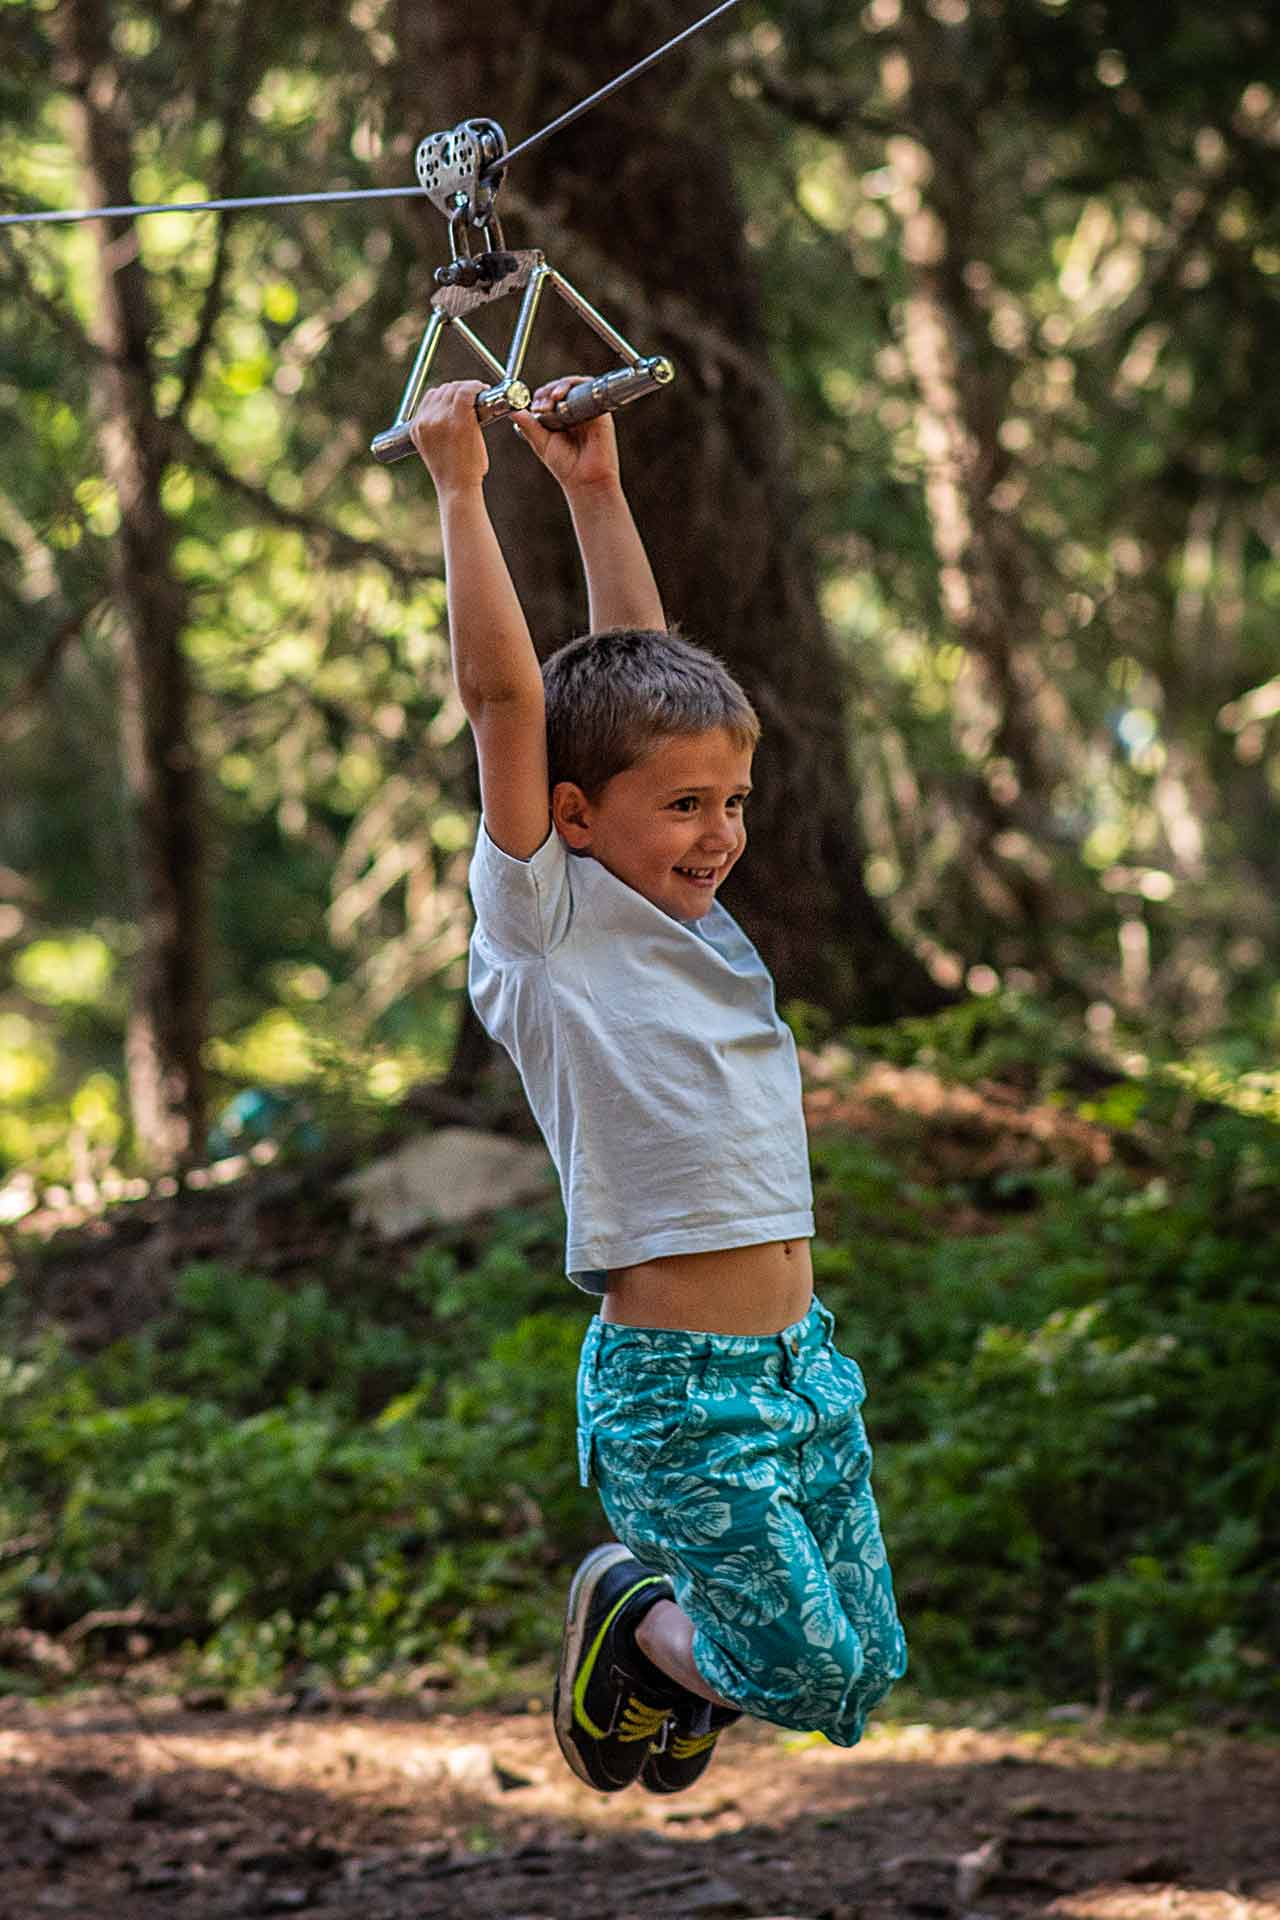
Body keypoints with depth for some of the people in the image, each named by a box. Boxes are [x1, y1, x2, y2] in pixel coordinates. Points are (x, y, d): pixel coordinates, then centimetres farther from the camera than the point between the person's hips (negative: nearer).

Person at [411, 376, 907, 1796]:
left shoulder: (686, 912, 10)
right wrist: (461, 486, -13)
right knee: (816, 1676, -6)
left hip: (804, 1360, 7)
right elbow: (504, 696, -15)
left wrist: (594, 490, 16)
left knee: (867, 1669, 10)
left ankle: (665, 1603, 35)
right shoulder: (547, 925, -8)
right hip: (676, 1388, -7)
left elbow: (645, 670, 16)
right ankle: (631, 1607, 20)